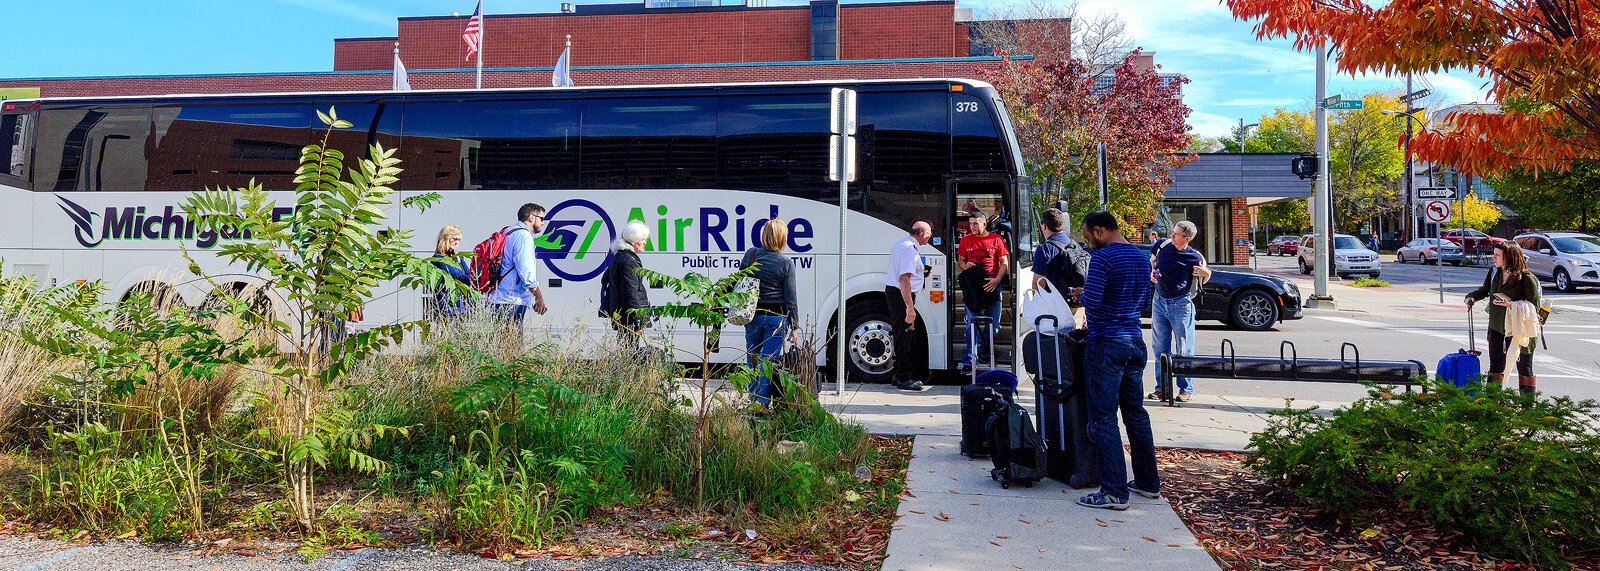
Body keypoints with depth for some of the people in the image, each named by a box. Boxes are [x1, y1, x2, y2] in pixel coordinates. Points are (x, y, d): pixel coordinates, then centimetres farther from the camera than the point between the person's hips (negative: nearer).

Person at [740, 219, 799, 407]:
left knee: (753, 360, 14)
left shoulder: (751, 255, 0)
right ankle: (762, 403, 1)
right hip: (776, 317, -3)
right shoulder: (786, 264, -8)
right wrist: (794, 325, 1)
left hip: (753, 316, 3)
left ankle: (753, 401, 23)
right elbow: (791, 298, -6)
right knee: (769, 362, 2)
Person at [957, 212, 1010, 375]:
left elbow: (1004, 263, 3)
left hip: (992, 284, 0)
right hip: (972, 285, 1)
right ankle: (969, 360, -7)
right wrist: (964, 266, -5)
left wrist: (996, 280, -12)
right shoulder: (966, 240, 10)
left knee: (993, 322, 5)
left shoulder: (996, 240, 3)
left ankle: (985, 352, 23)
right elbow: (960, 261, 19)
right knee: (972, 323, -6)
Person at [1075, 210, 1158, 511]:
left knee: (1103, 419, -4)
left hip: (1107, 344, -8)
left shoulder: (1103, 257, -14)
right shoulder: (1141, 257, 12)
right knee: (1136, 413, 17)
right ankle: (1148, 483, 24)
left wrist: (1081, 295, -1)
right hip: (1135, 342, 8)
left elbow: (1092, 300, -21)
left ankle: (1115, 492, -4)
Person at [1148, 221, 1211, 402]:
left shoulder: (1195, 258, -10)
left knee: (1184, 350, 1)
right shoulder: (1163, 246, -1)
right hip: (1159, 302, 4)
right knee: (1161, 348, 9)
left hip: (1181, 305, -4)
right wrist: (1151, 274, -1)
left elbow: (1202, 281, 5)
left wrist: (1207, 273, -16)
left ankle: (1186, 389, 9)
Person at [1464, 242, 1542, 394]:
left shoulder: (1527, 279, -18)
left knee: (1524, 369, 9)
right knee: (1495, 368, 9)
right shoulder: (1494, 272, -1)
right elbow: (1485, 290, 18)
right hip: (1497, 329, 5)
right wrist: (1472, 296, -1)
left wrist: (1511, 304, -28)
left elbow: (1534, 307, -17)